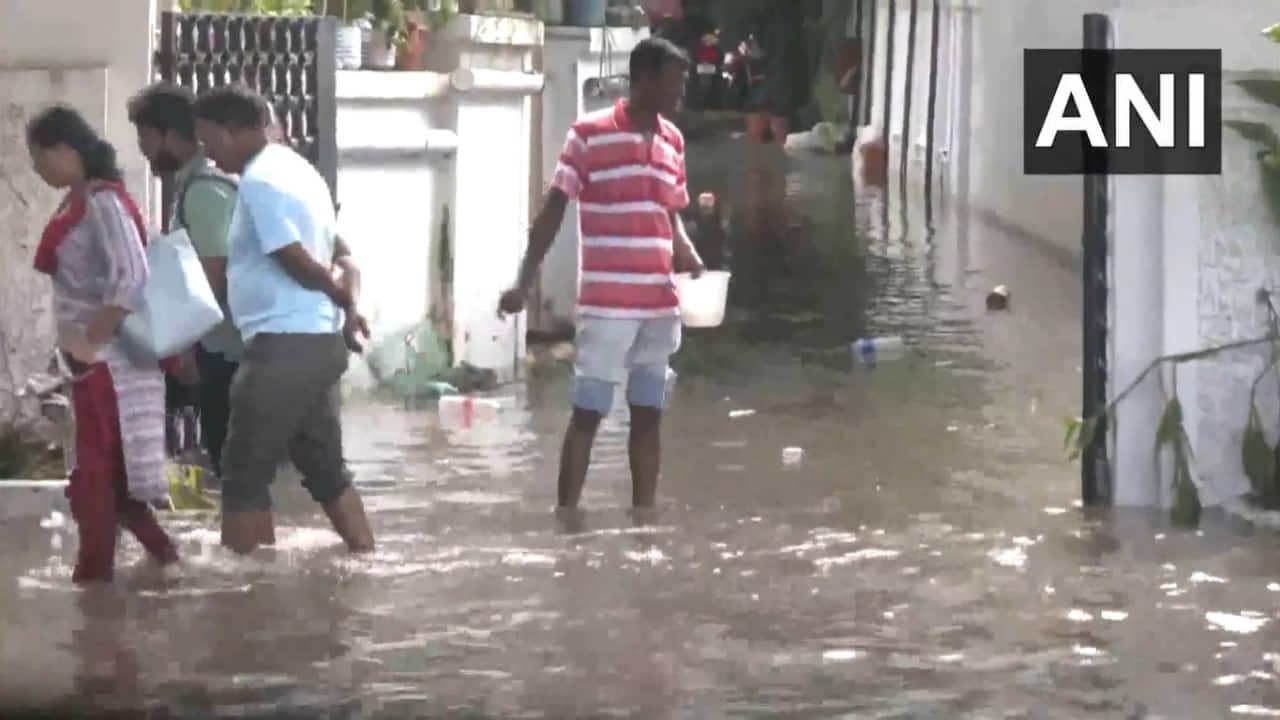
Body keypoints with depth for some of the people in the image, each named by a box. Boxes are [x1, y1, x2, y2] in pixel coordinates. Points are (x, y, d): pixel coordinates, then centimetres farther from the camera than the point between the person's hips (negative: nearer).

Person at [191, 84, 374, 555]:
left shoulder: (259, 181, -13)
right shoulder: (296, 169, 18)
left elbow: (298, 263, -14)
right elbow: (337, 257, 19)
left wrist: (344, 300, 1)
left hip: (283, 345, -10)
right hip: (318, 341, 10)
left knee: (245, 473, -2)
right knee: (325, 467, 15)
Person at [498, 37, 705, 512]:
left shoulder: (673, 141, 12)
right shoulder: (589, 134, -6)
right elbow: (553, 211, -3)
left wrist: (694, 264, 1)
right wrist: (524, 283, -7)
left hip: (660, 305, 6)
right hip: (607, 305, -6)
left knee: (649, 415, 9)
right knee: (587, 414, -3)